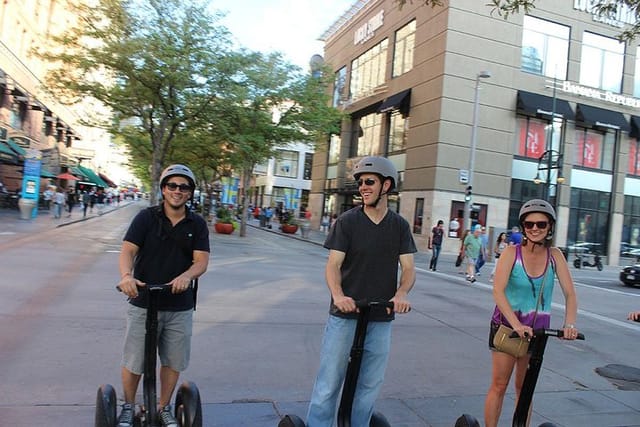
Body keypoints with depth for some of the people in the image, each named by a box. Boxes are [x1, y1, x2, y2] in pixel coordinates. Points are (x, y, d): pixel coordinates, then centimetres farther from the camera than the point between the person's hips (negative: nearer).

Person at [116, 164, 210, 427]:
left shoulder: (197, 224, 1)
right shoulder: (146, 217, -3)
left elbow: (202, 261, -7)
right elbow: (128, 250, -12)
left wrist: (186, 276, -29)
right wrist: (126, 275, -32)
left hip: (180, 307, 2)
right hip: (143, 303, -1)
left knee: (173, 361, 13)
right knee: (133, 361, 9)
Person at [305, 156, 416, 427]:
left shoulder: (400, 226, 4)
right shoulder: (347, 221, -5)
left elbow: (408, 268, 1)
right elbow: (333, 265, -10)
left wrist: (401, 293, -20)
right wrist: (338, 295, -29)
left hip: (381, 318, 3)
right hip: (345, 315, -3)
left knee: (370, 384, 16)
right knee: (330, 380, 4)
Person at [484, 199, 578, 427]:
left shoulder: (555, 255, -5)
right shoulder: (512, 252, -15)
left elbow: (570, 293, -8)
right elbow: (498, 291, -23)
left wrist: (570, 324, -24)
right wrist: (516, 324, -32)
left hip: (537, 328, 3)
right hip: (507, 325, -3)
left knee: (524, 387, 16)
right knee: (499, 385, 3)